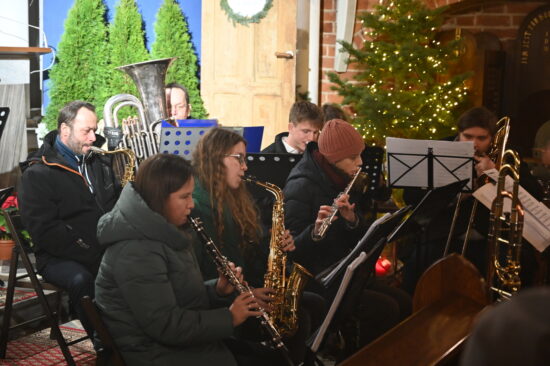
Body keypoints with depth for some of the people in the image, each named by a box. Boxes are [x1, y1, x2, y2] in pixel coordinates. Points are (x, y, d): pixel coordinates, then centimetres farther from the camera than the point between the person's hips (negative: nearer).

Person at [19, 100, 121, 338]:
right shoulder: (36, 173, -4)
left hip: (107, 249, 6)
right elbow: (43, 231, -13)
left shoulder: (98, 161, 17)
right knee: (81, 281, -38)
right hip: (61, 258, -6)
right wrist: (90, 254, -22)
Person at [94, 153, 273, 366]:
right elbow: (165, 326, -25)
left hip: (179, 341, 9)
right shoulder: (135, 251, -22)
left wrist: (217, 290, -1)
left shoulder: (163, 233, 9)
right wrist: (229, 318, -18)